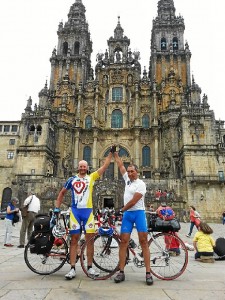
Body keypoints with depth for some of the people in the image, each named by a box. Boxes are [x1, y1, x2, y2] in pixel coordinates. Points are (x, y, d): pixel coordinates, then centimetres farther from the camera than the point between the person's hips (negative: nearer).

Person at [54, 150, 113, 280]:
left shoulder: (92, 177, 5)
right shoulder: (72, 179, 7)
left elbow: (105, 166, 3)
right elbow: (62, 193, 16)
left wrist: (111, 153, 1)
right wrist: (57, 207, 10)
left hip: (88, 211, 0)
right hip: (75, 211, 0)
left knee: (90, 239, 3)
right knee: (74, 239, 4)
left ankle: (90, 267, 17)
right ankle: (73, 269, 11)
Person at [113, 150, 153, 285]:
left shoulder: (141, 184, -7)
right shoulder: (127, 179, 13)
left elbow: (134, 201, -15)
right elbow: (121, 165, 21)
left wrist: (121, 210, -9)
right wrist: (115, 154, 24)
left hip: (138, 213, -6)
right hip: (127, 214, 6)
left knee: (143, 241, -5)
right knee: (124, 241, 1)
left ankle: (148, 273, 0)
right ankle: (121, 272, 5)